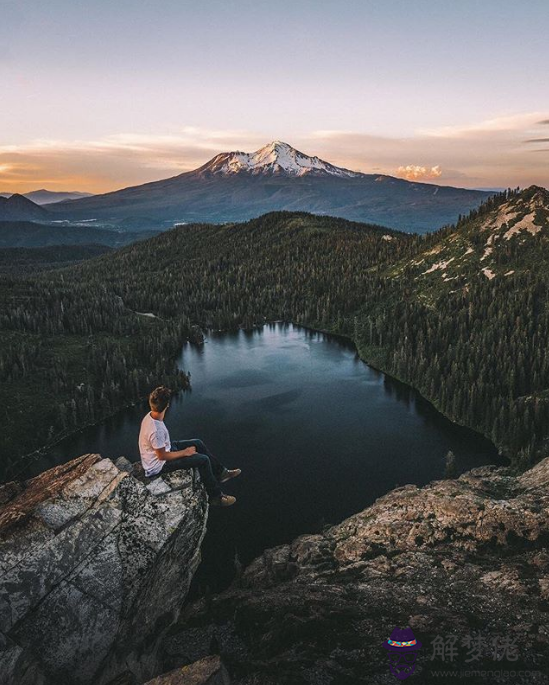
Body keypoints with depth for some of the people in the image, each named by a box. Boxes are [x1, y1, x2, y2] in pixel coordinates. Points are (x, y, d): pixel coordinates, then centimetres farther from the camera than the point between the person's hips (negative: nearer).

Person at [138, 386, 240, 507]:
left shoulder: (149, 417, -9)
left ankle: (220, 473, 25)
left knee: (198, 443, 11)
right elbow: (162, 456, -26)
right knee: (203, 460, -12)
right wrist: (185, 452, -15)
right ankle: (216, 497, 6)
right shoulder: (156, 430, -37)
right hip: (159, 465, -9)